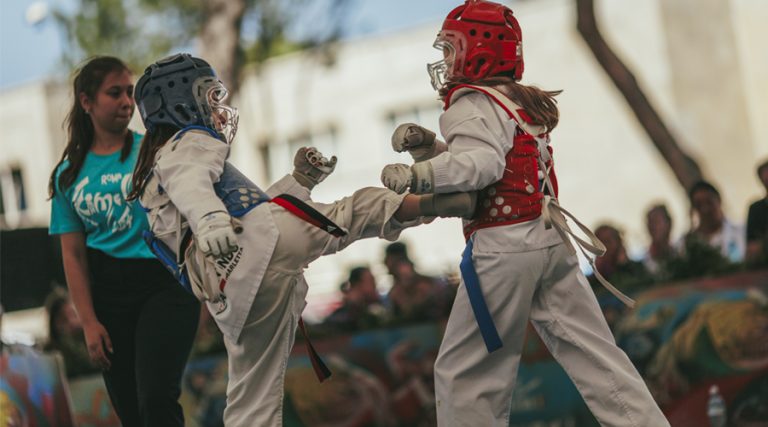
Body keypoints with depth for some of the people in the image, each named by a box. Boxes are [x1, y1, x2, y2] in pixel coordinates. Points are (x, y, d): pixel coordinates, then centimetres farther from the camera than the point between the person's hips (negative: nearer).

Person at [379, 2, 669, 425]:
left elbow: (482, 164, -26)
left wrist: (418, 173, -33)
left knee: (462, 373, 0)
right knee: (595, 356, 6)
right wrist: (428, 147, 7)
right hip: (550, 241, 9)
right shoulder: (522, 104, 20)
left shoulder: (472, 104, -7)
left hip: (503, 248, -9)